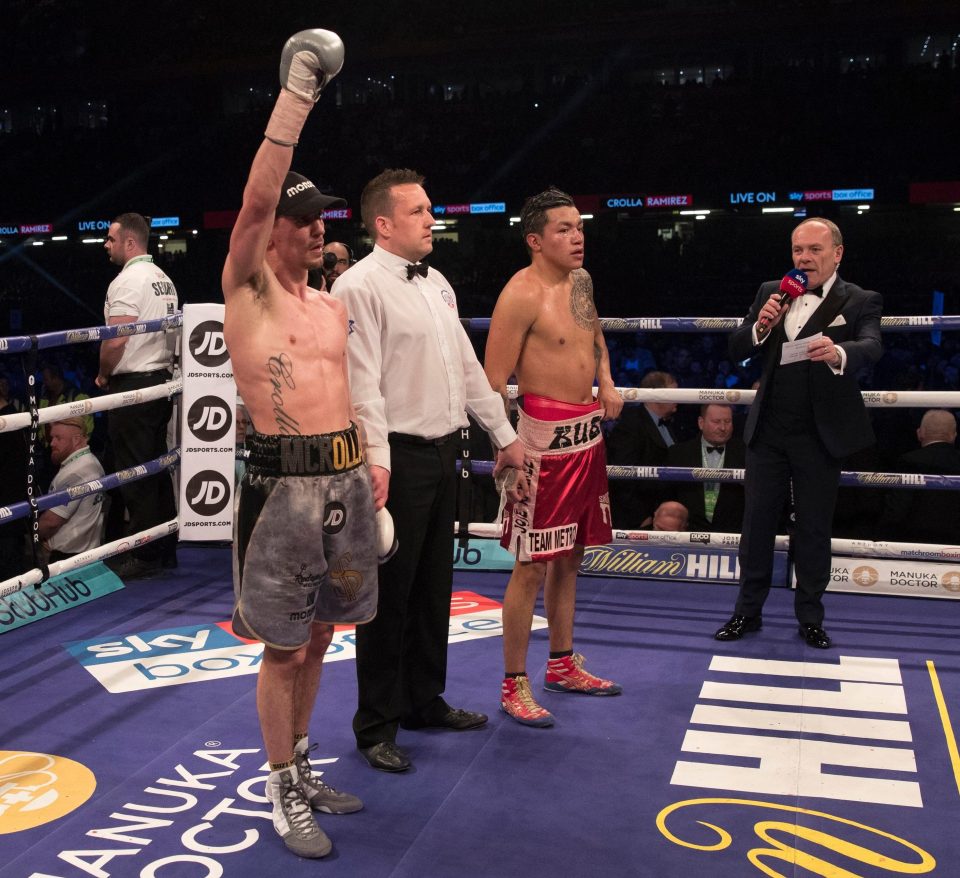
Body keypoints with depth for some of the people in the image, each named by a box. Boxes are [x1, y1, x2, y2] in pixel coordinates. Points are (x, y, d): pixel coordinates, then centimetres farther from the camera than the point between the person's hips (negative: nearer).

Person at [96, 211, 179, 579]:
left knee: (135, 473, -4)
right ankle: (166, 549, 18)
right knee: (158, 468, 12)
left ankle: (143, 556, 0)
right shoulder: (164, 279, 14)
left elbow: (115, 340, -20)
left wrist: (103, 375, -5)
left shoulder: (128, 280, -13)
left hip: (132, 385, -9)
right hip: (162, 381, 9)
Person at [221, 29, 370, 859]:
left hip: (346, 480, 6)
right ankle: (282, 796, 18)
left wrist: (367, 469, 16)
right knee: (283, 650, 3)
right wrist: (296, 94, -17)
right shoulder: (247, 289, -3)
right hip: (285, 485, -6)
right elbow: (257, 197, -17)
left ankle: (302, 768, 33)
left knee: (317, 640, 17)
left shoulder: (334, 307, 15)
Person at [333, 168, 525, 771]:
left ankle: (425, 700, 33)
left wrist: (504, 433, 19)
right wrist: (377, 460, -28)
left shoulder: (436, 282, 15)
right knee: (390, 595, 1)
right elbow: (363, 381, -19)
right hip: (401, 457, -8)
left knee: (434, 587, 17)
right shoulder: (360, 286, -11)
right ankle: (377, 726, 14)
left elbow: (468, 365, 19)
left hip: (444, 451, 8)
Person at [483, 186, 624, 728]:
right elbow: (494, 383, -18)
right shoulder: (522, 295, -16)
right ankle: (514, 685, 8)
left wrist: (607, 383, 11)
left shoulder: (581, 280, 10)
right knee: (532, 563, -4)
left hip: (589, 431, 9)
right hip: (546, 434, -9)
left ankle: (563, 665, 31)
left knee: (571, 554, 17)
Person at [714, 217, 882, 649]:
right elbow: (736, 350, 4)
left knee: (814, 528, 7)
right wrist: (761, 326, -18)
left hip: (820, 434, -3)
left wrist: (838, 353, -47)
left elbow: (871, 347, -24)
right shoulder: (771, 292, 6)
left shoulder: (860, 301, -5)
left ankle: (810, 618, 22)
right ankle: (748, 611, 20)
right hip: (768, 430, 3)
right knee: (757, 521, 8)